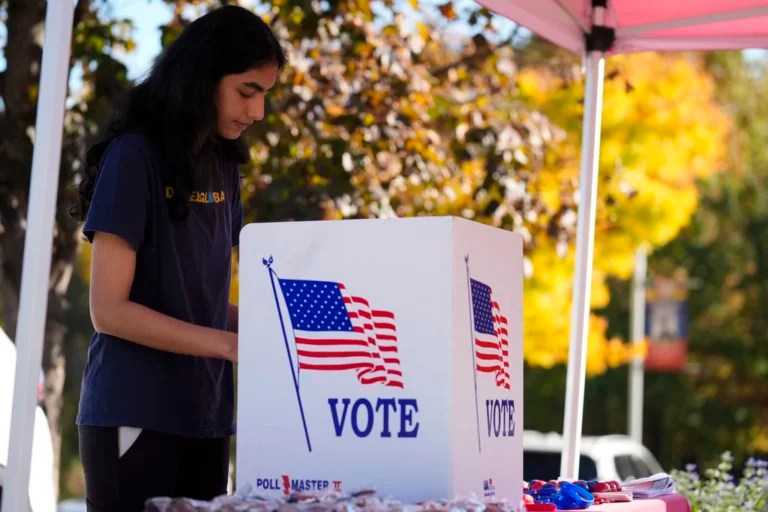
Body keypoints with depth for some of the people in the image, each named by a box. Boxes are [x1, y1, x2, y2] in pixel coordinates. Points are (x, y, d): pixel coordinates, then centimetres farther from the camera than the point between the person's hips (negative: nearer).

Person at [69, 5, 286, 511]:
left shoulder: (223, 166, 11)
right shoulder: (133, 157, -10)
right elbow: (109, 310, -14)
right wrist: (232, 344, -19)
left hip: (205, 415, 7)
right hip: (135, 415, -6)